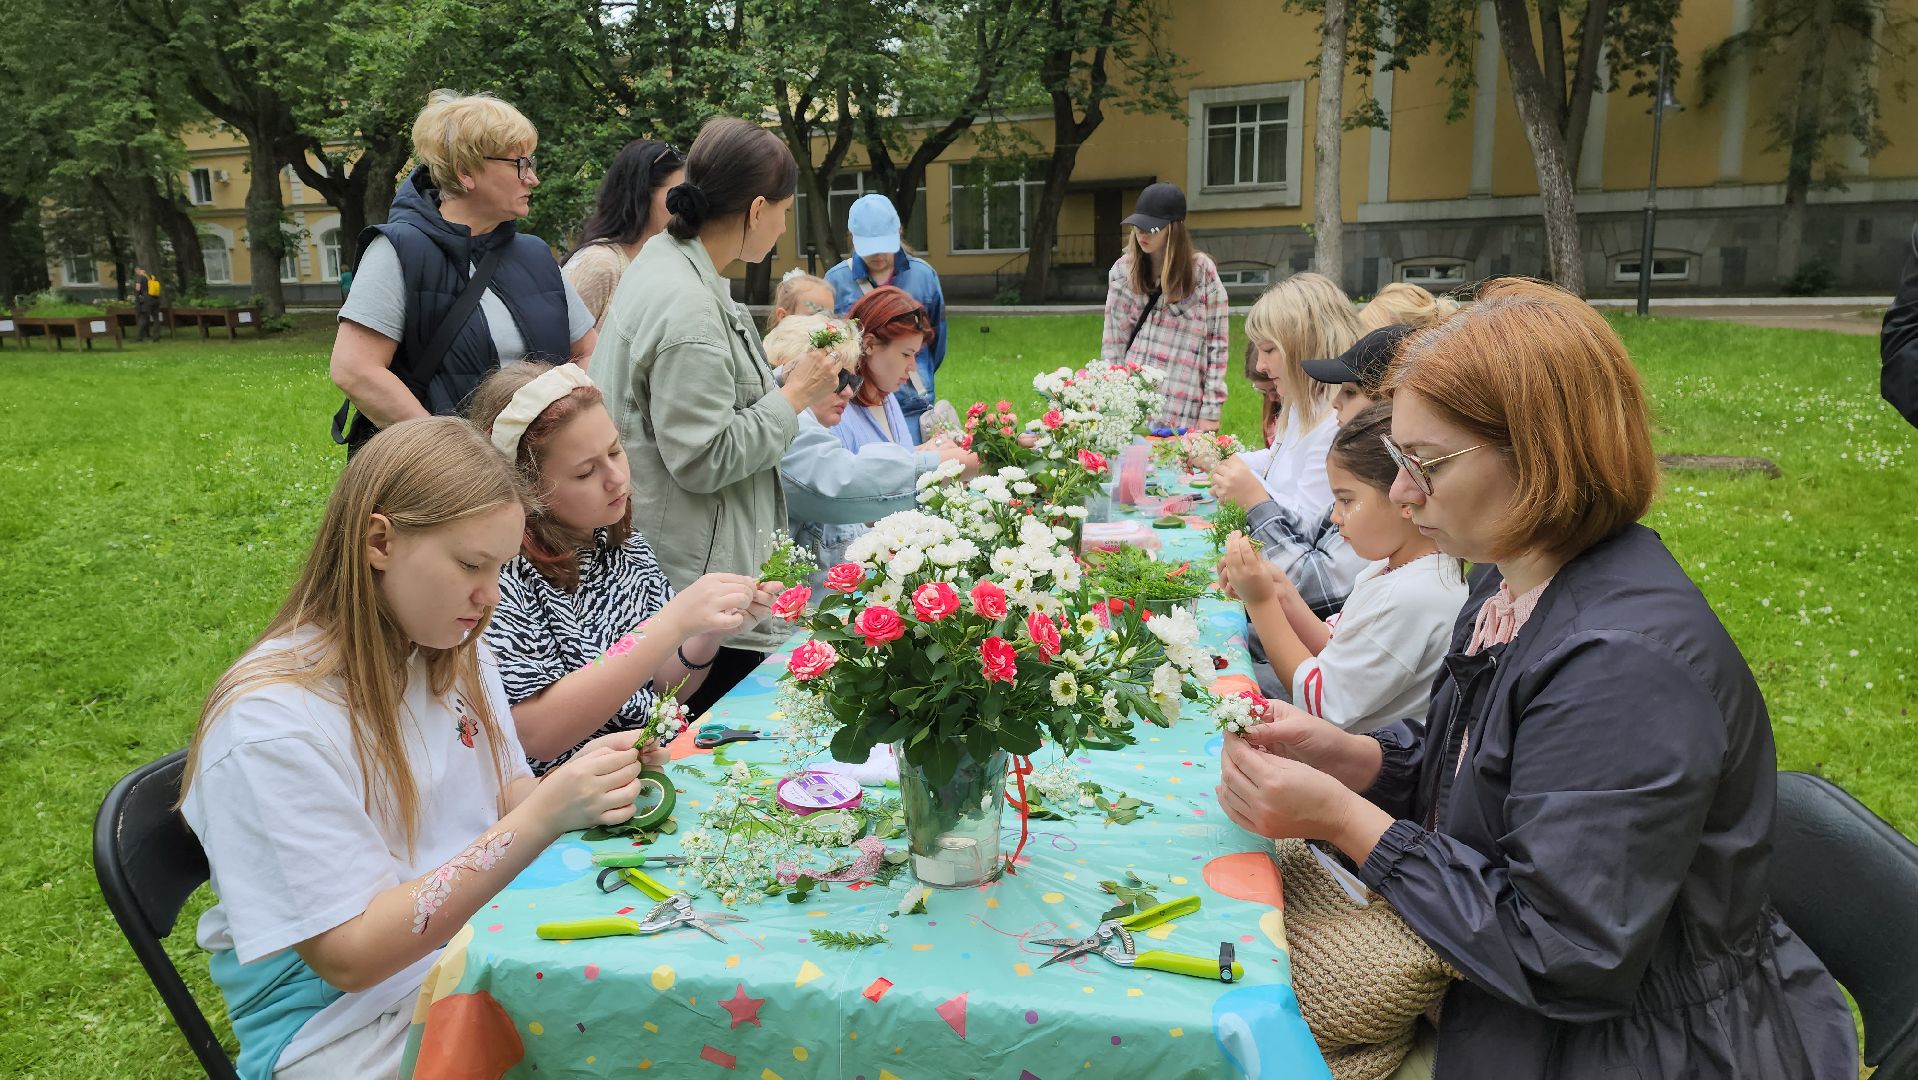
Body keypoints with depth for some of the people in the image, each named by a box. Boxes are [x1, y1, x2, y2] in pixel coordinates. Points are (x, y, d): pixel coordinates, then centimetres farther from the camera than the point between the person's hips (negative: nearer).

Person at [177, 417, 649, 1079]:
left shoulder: (456, 656, 0)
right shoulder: (272, 722, -21)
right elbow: (347, 955, -20)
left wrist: (580, 791, -13)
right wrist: (540, 819, -29)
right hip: (341, 1019, -6)